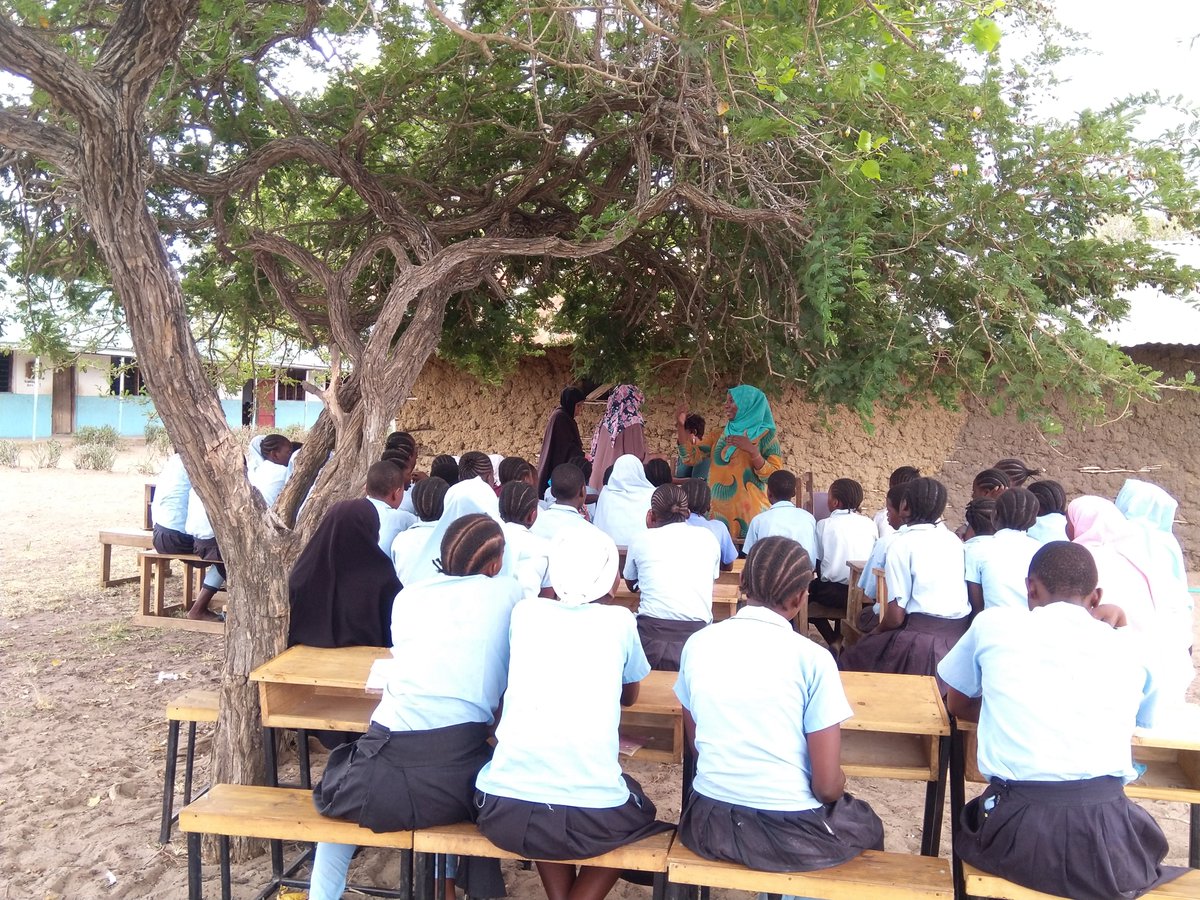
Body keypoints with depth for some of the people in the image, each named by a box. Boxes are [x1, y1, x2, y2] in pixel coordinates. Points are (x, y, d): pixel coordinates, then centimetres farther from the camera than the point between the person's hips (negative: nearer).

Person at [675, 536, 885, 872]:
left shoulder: (697, 644, -4)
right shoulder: (813, 659, -15)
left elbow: (695, 745, 8)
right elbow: (827, 785, -12)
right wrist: (838, 783, 9)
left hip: (711, 823, 4)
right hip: (790, 833, -3)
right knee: (867, 826, 28)